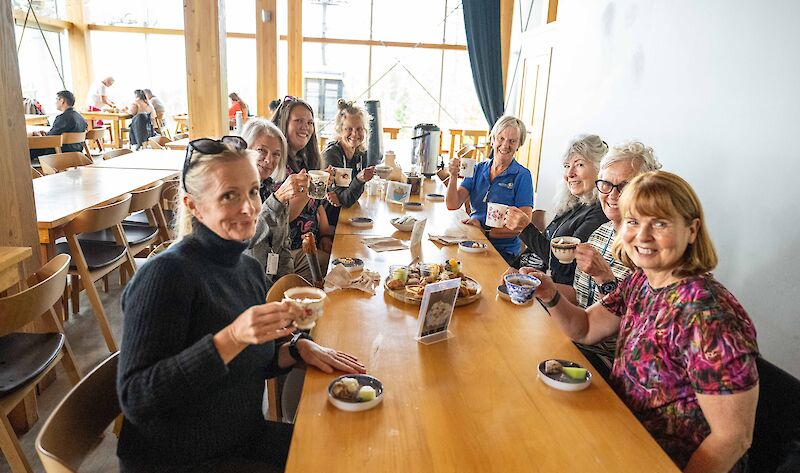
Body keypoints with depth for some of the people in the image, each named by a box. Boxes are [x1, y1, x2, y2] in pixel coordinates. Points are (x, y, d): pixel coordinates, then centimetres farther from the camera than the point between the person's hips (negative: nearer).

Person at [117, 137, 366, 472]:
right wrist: (231, 338, -35)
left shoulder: (248, 268, 1)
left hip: (247, 438, 7)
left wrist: (298, 349, -5)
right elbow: (134, 399, -27)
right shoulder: (166, 274, -22)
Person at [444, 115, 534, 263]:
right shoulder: (478, 169, 10)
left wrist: (485, 232, -15)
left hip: (503, 251, -4)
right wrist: (453, 176, -15)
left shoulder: (522, 176, -4)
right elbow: (453, 205, 0)